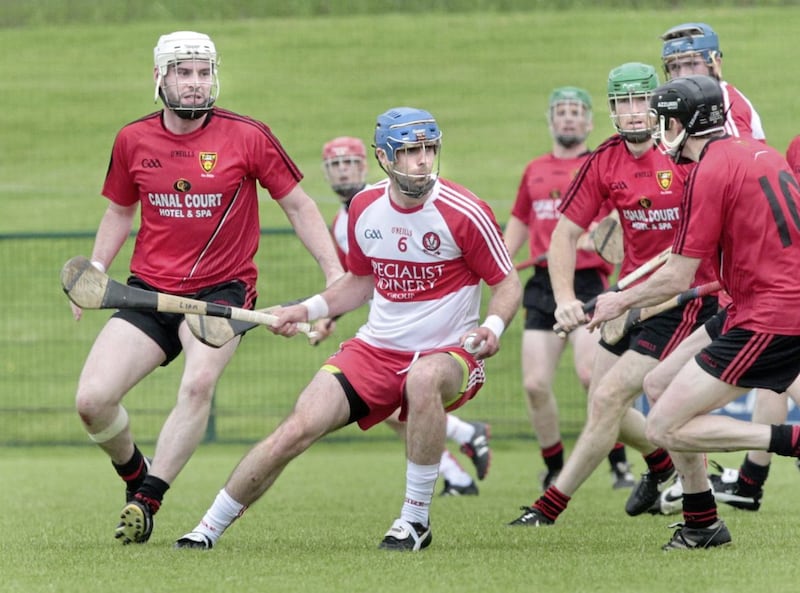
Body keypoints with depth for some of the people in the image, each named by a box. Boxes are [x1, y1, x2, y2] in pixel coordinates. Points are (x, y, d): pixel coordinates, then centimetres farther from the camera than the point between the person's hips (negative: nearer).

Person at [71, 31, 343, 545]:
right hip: (149, 290, 3)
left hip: (223, 288, -3)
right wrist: (95, 271, 6)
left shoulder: (248, 136, -6)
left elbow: (298, 204, 3)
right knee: (92, 400, -11)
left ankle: (148, 500, -22)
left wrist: (335, 272, -3)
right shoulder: (133, 141, 3)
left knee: (199, 383, -31)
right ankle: (135, 475, 19)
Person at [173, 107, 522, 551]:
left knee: (424, 378, -42)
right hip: (375, 348, 4)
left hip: (447, 354, -4)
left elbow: (508, 283, -4)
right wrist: (308, 310, 8)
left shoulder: (464, 212, -12)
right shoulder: (364, 207, 3)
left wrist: (493, 327, -24)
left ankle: (417, 519, -25)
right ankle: (210, 527, 4)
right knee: (298, 429, -14)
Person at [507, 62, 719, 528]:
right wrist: (565, 298, -15)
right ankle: (661, 461, 42)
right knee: (603, 405, 12)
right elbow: (567, 231, 0)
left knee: (609, 398, -14)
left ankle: (551, 506, -5)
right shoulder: (604, 163, -2)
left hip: (685, 298, -6)